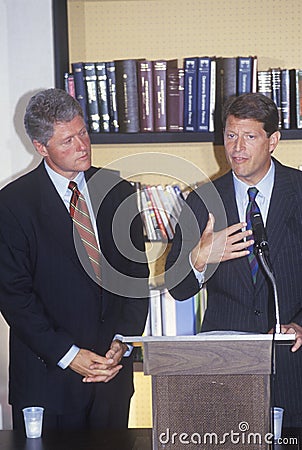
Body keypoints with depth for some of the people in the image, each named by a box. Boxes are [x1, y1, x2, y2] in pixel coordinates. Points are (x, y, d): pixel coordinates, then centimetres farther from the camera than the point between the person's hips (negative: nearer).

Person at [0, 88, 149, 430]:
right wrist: (68, 355, -14)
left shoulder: (119, 193, 6)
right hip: (47, 374, -3)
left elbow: (137, 274, 9)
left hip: (113, 368, 3)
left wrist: (123, 342, -4)